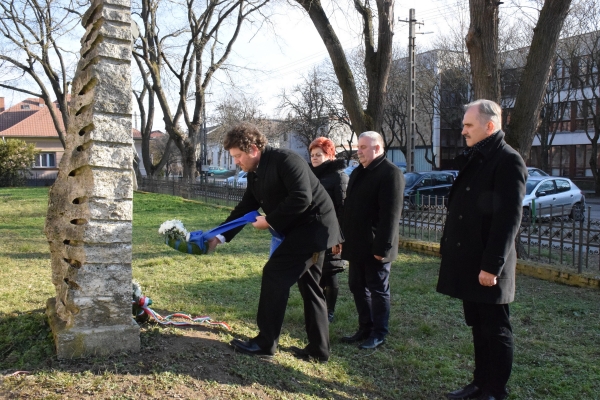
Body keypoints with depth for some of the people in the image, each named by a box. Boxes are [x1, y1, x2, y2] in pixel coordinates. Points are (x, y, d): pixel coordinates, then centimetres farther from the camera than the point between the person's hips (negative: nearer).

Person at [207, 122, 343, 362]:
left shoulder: (285, 160, -19)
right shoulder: (255, 174, 8)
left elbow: (302, 199, -28)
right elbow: (245, 208, 14)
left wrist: (269, 221, -19)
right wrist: (220, 237, 7)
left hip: (313, 225, -10)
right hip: (308, 229, 10)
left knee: (275, 274, -9)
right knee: (309, 286, 12)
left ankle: (265, 343, 2)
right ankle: (318, 349, 21)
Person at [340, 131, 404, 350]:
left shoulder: (391, 173, -13)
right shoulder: (358, 173, 15)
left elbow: (390, 214, -20)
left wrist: (382, 247, -23)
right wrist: (345, 237, 15)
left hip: (374, 247, -9)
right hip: (357, 245, 9)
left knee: (378, 289, 4)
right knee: (357, 286, 14)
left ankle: (379, 333, 17)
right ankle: (365, 328, 28)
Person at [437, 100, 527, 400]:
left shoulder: (508, 161, -14)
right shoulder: (473, 159, 14)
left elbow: (508, 219, -20)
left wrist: (492, 265, -22)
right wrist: (450, 249, 14)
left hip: (486, 265, -9)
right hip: (469, 260, 9)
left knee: (495, 329, 5)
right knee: (478, 327, 18)